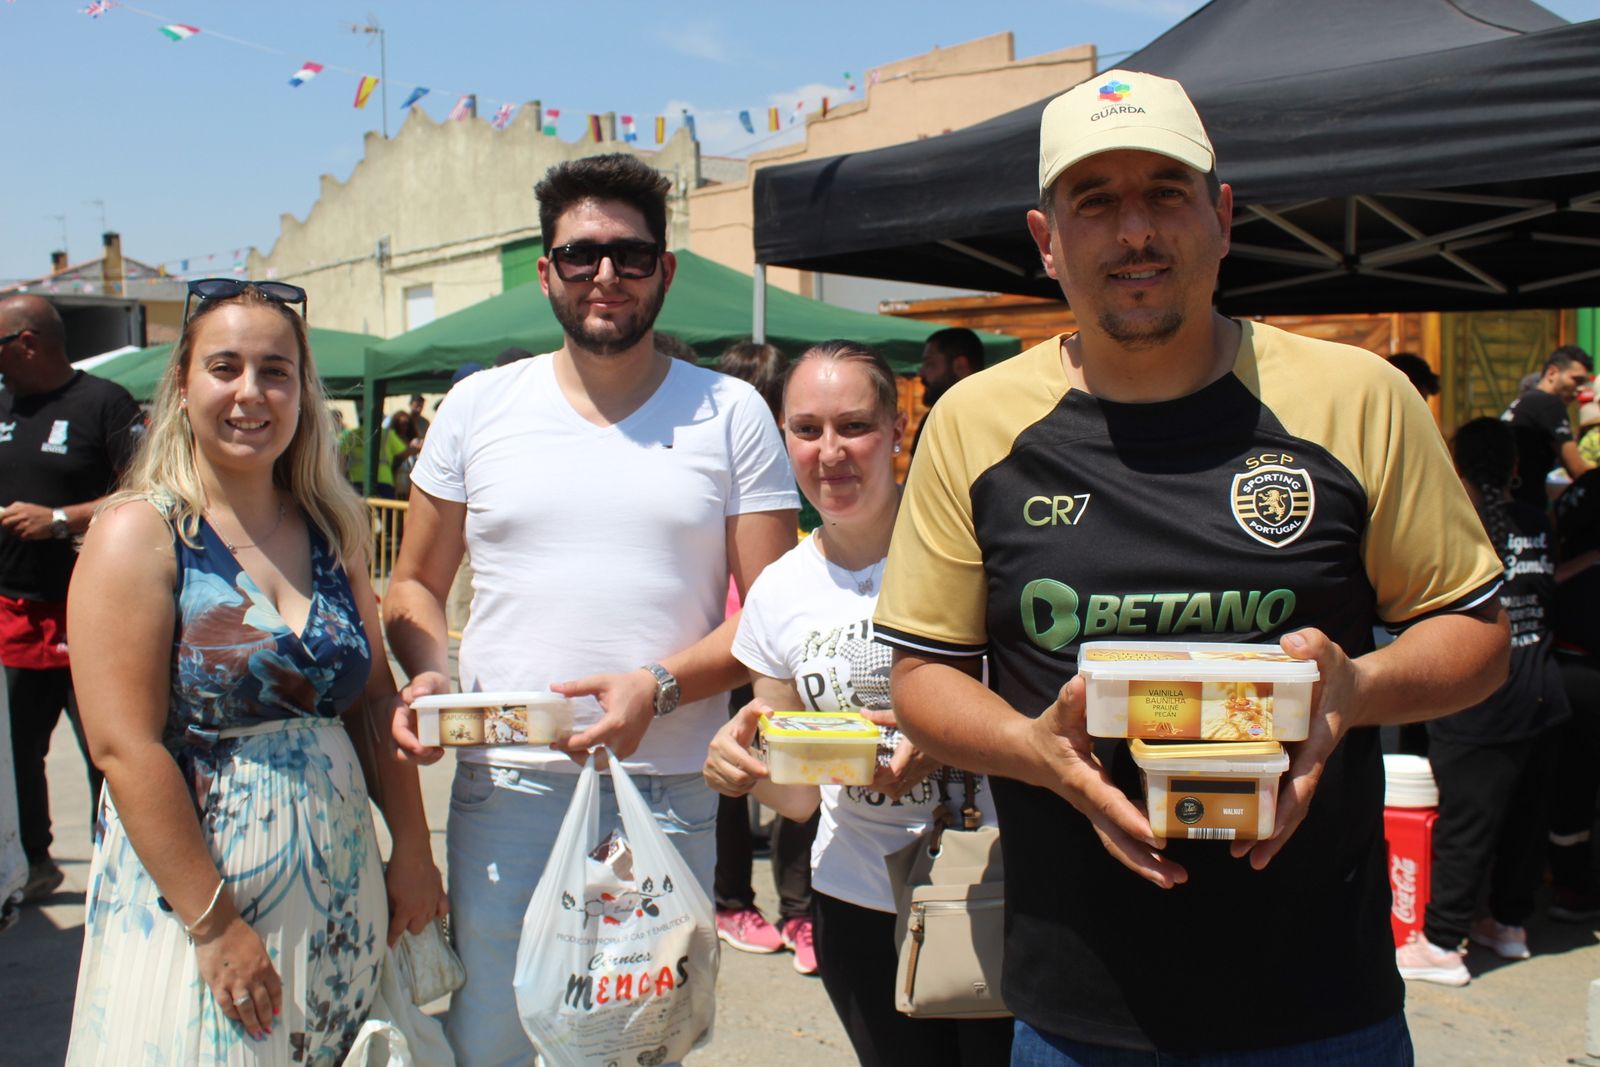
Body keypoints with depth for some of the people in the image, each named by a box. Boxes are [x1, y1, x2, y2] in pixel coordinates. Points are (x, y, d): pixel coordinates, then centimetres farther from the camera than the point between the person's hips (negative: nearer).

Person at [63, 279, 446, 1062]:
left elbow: (375, 702, 9)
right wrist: (215, 925, -18)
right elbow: (125, 747, -16)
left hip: (339, 900, 5)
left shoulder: (330, 531, 6)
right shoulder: (141, 533, -10)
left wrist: (411, 849, 1)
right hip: (191, 904, -5)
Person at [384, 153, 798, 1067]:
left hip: (669, 791, -1)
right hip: (504, 783, 1)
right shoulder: (478, 407, 7)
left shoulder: (731, 413, 3)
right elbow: (417, 584, 14)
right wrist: (428, 674, -6)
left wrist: (659, 687, -16)